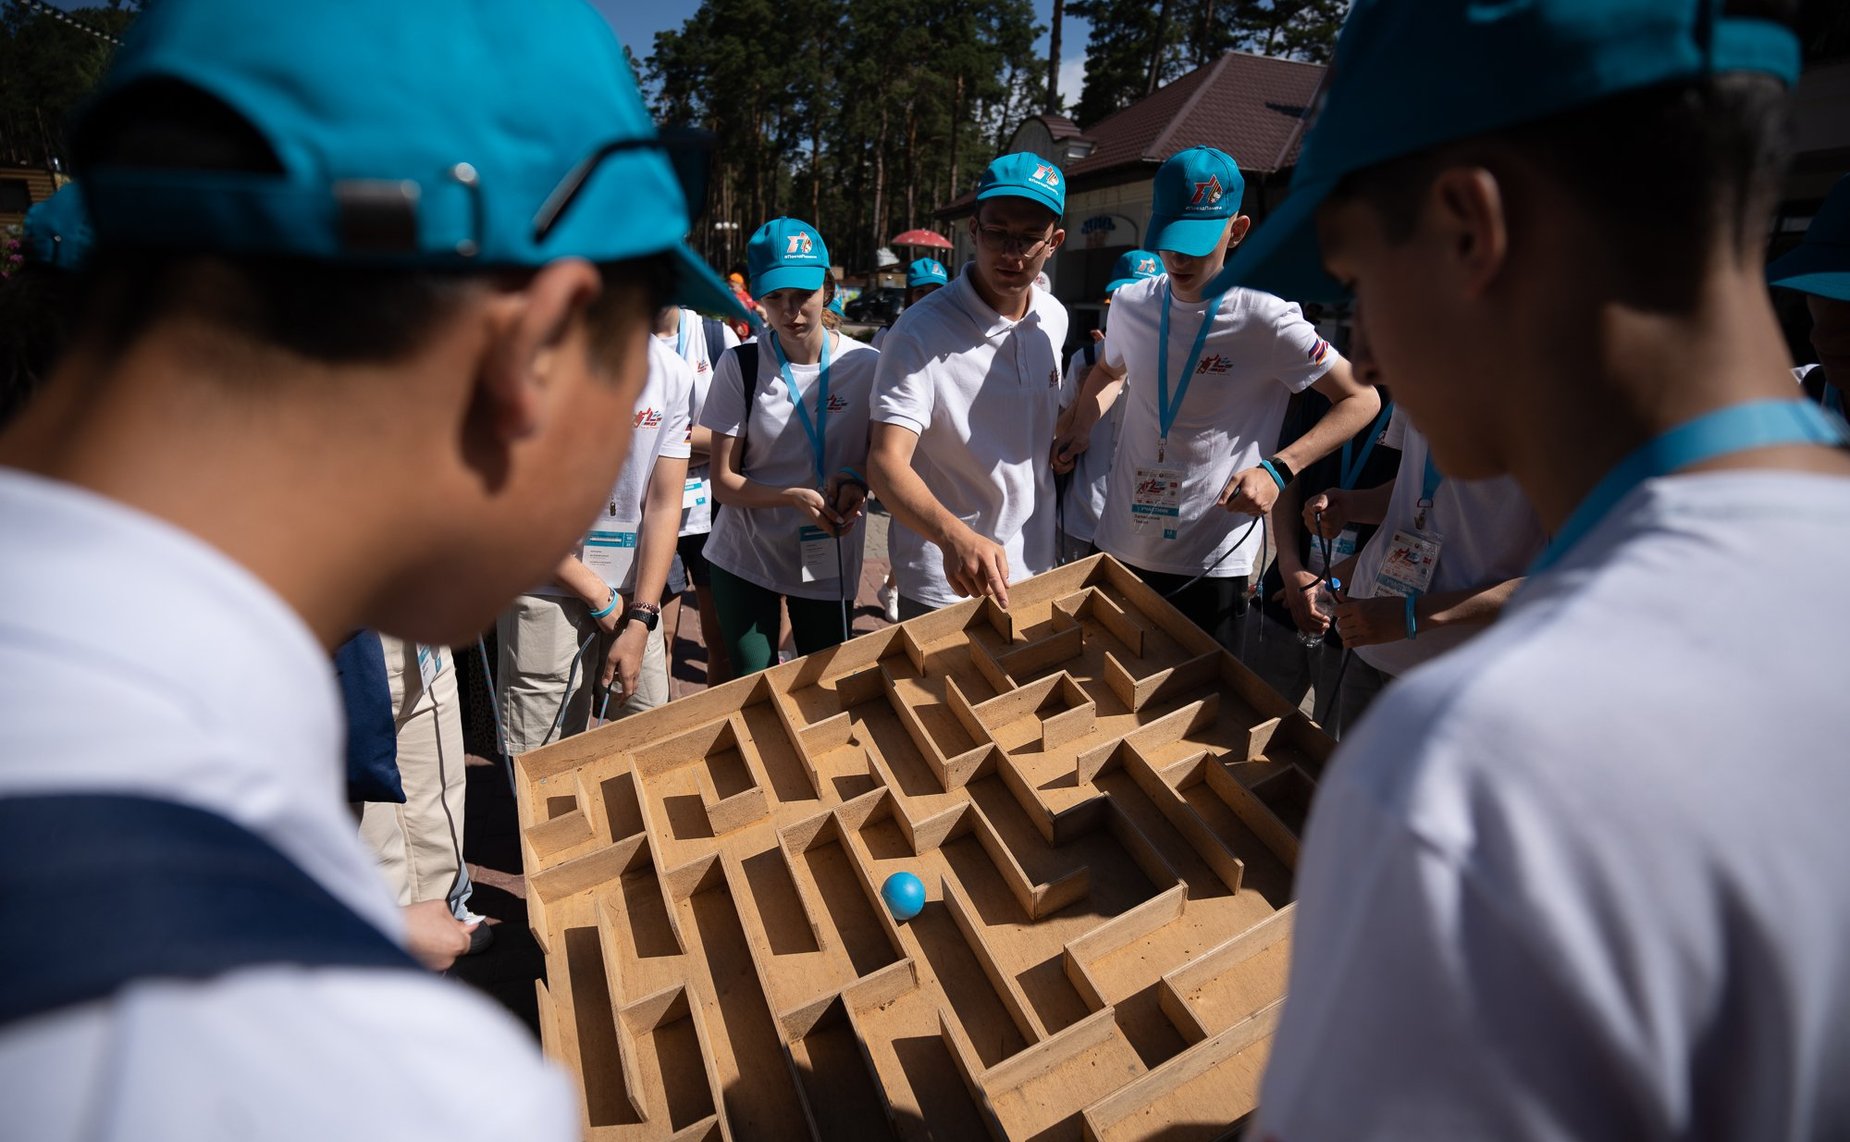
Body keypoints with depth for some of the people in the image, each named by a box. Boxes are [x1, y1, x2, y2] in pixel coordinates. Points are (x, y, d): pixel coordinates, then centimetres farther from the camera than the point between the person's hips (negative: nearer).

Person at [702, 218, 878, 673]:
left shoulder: (867, 366, -8)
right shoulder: (740, 366, -8)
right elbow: (723, 480, -7)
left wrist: (857, 482, -21)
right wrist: (795, 497, -25)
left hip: (830, 562, 1)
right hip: (744, 560, 0)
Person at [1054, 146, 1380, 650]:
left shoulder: (1265, 320, -13)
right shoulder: (1130, 304, 1)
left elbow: (1361, 400, -5)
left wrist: (1277, 469, -17)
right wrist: (1079, 430, 5)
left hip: (1213, 563, -4)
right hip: (1121, 547, 4)